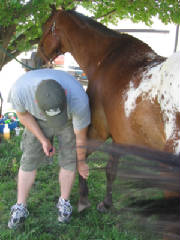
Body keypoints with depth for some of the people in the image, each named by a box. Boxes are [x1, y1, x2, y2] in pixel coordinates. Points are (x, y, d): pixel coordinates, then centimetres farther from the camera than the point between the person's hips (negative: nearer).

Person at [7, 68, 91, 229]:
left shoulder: (79, 100, -41)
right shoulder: (20, 89, -40)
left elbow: (81, 138, -21)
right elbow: (22, 114, -13)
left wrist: (81, 162, -4)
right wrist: (43, 140, -14)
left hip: (70, 121, -1)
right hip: (37, 120, 1)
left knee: (69, 160, -4)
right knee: (29, 160, 0)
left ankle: (64, 202, 18)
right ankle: (20, 207, 13)